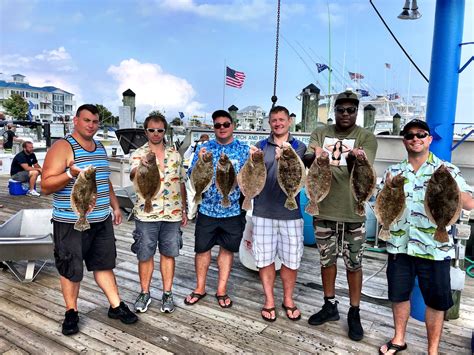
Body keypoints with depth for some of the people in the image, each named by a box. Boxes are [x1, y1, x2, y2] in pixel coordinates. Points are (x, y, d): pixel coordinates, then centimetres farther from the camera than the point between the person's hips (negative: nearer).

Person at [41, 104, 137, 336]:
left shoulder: (100, 148, 13)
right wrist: (70, 173, -29)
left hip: (102, 221, 6)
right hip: (71, 223, -6)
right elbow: (45, 187, -14)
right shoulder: (63, 147, -10)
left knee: (104, 264, 15)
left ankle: (116, 306, 26)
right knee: (71, 269, 6)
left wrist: (115, 206, 20)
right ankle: (71, 313, 26)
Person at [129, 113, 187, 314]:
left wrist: (184, 210, 11)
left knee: (168, 254, 11)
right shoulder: (139, 154, -3)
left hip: (172, 214, 2)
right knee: (145, 255, 9)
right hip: (147, 214, -2)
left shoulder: (175, 155, 8)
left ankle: (167, 294, 25)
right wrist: (139, 168, -47)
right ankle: (145, 293, 27)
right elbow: (133, 175, -23)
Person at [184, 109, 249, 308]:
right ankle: (200, 288, 27)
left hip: (233, 210, 0)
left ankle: (221, 290, 26)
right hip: (207, 209, 1)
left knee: (227, 249, 10)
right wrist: (200, 162, -17)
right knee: (202, 248, 9)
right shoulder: (205, 148, 4)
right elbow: (192, 177, 2)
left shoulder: (244, 150, 1)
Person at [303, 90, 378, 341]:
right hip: (323, 209, 2)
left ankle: (354, 313, 25)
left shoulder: (366, 137, -4)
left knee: (353, 264, 8)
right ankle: (330, 306, 33)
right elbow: (306, 160, -12)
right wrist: (314, 156, -36)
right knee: (327, 259, 15)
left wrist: (352, 158, -39)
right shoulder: (320, 133, 3)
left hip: (353, 212, -2)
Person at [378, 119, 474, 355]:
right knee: (399, 294, 16)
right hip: (400, 244, 3)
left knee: (435, 301, 10)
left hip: (434, 247, -2)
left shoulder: (446, 170, -2)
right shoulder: (393, 171, 6)